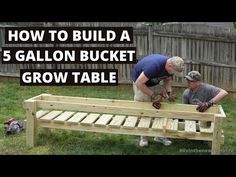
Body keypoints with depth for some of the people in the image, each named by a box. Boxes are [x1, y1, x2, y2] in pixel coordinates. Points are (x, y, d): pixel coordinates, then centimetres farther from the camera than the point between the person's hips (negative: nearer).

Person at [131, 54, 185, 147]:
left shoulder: (171, 66, -18)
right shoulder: (154, 66, -40)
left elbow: (168, 79, 4)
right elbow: (139, 83, -34)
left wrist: (168, 91, -15)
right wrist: (153, 94, -31)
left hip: (153, 82, 6)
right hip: (140, 81, -6)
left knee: (157, 107, -1)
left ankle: (158, 135, 7)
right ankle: (143, 136, 5)